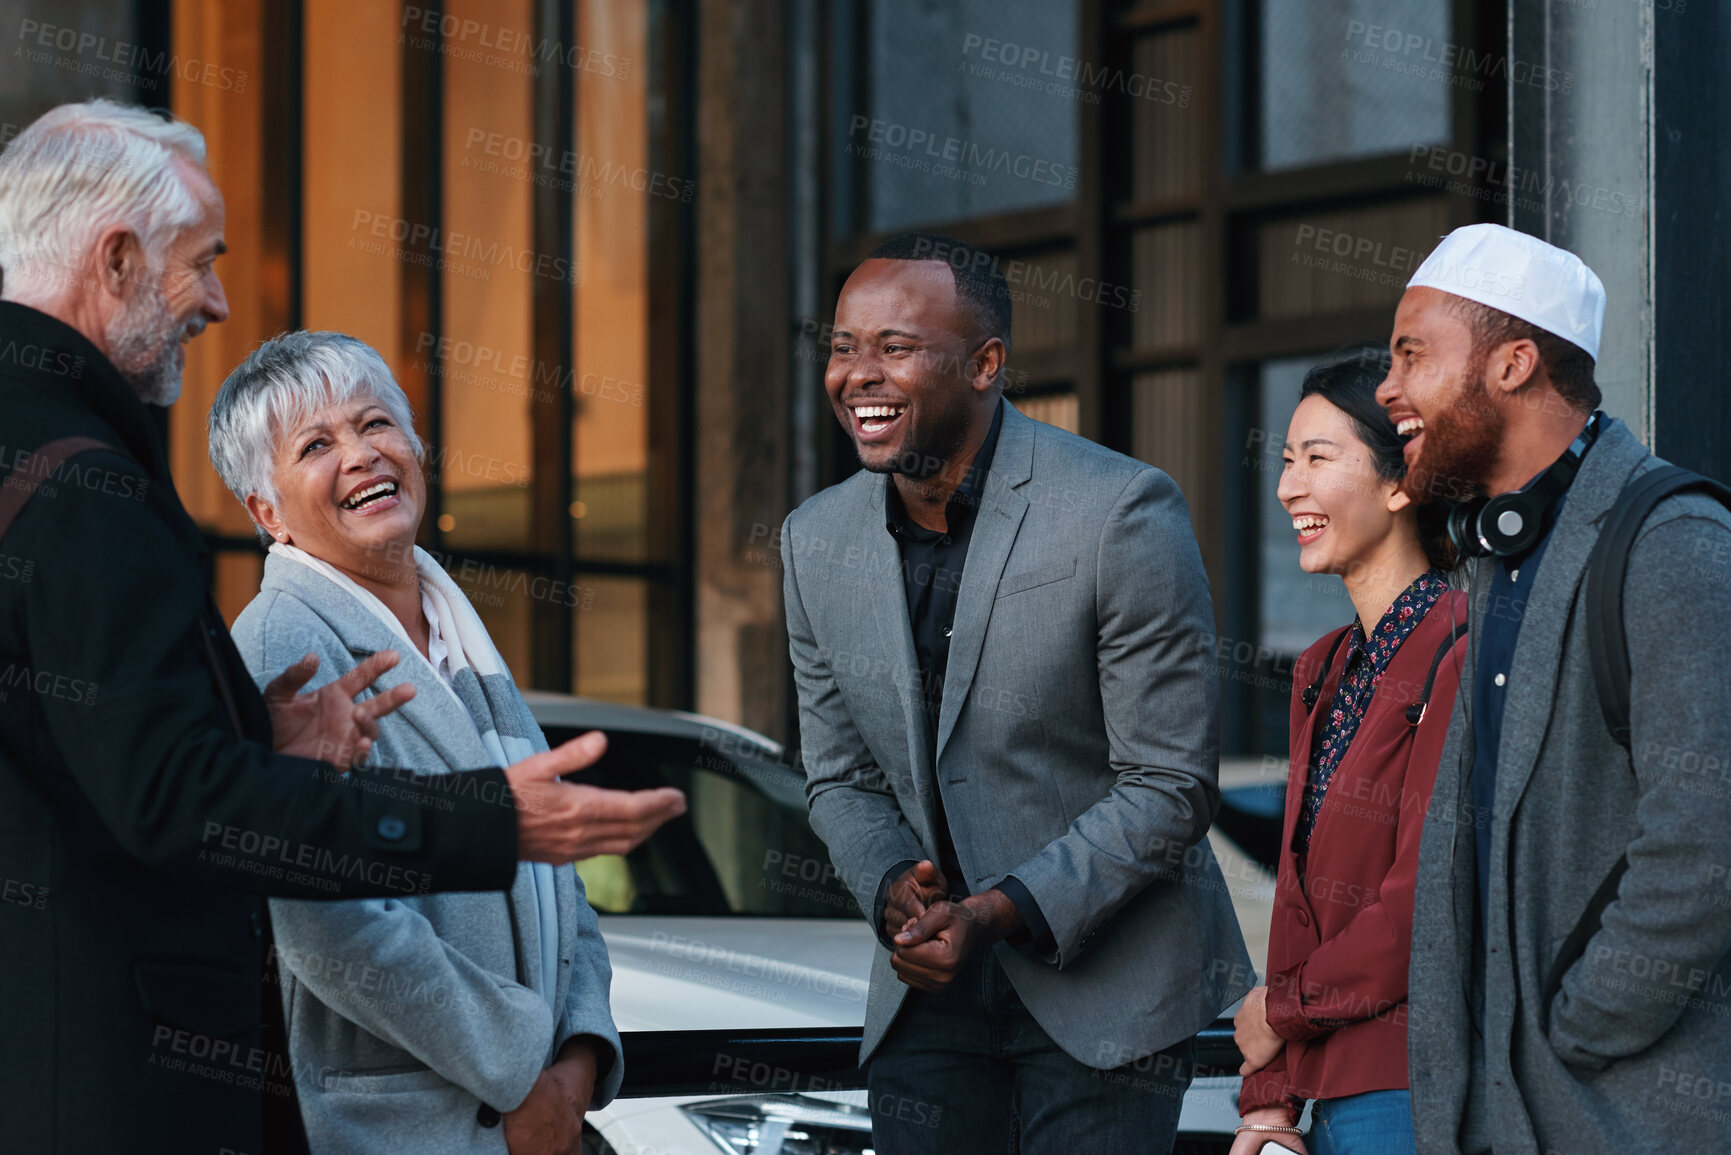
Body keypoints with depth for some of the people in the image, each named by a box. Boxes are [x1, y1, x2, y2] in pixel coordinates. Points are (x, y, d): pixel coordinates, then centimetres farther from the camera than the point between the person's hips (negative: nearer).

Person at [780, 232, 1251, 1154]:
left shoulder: (1122, 515, -15)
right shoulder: (815, 542, 2)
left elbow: (1171, 786, -13)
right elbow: (840, 777, 11)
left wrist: (1003, 912, -20)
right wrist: (893, 888, -10)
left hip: (1105, 980, -5)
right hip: (929, 976, 5)